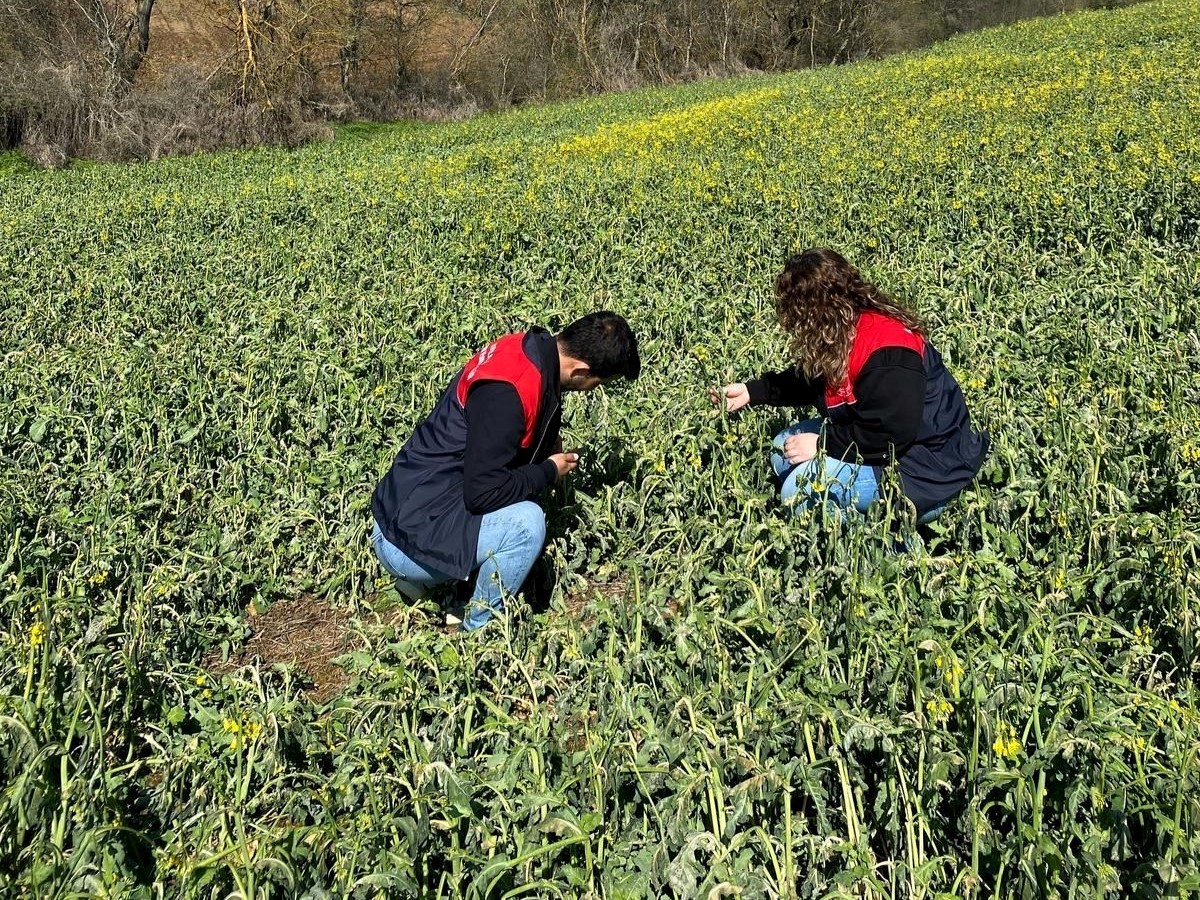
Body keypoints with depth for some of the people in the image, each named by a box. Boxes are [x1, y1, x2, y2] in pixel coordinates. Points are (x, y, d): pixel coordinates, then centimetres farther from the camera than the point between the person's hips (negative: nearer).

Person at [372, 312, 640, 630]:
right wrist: (550, 471, -11)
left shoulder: (529, 348, 1)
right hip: (408, 540, -10)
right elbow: (483, 491, -25)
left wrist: (551, 445, 7)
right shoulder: (506, 391, -27)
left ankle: (424, 580, 15)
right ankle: (479, 630, -1)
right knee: (526, 522, -24)